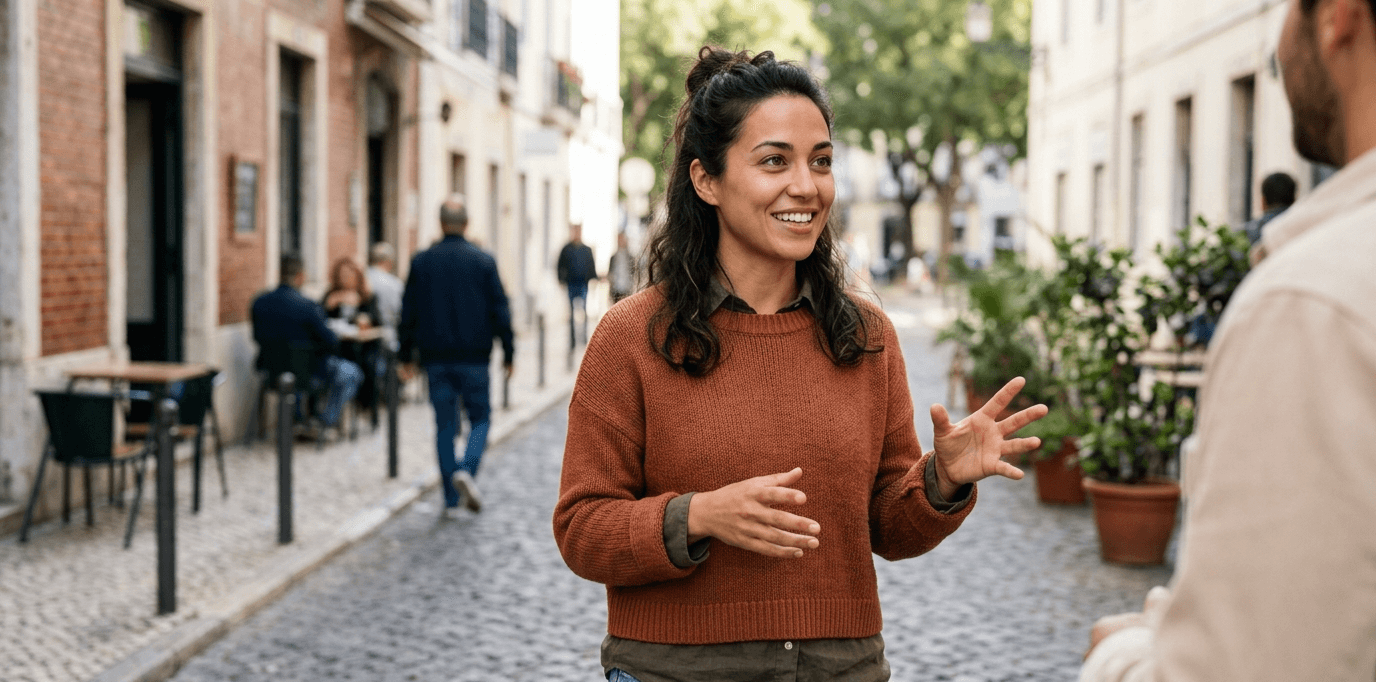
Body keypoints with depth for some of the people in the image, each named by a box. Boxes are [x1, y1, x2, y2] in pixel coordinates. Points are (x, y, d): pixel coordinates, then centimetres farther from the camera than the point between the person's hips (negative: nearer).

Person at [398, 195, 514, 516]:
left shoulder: (421, 262, 1)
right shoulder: (484, 261, -4)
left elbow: (408, 312, 4)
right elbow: (500, 311, -3)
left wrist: (407, 356, 12)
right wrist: (508, 353, 6)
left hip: (436, 357, 2)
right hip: (473, 357, -2)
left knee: (445, 425, 8)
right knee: (480, 418, 11)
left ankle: (451, 500, 8)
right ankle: (466, 470, -16)